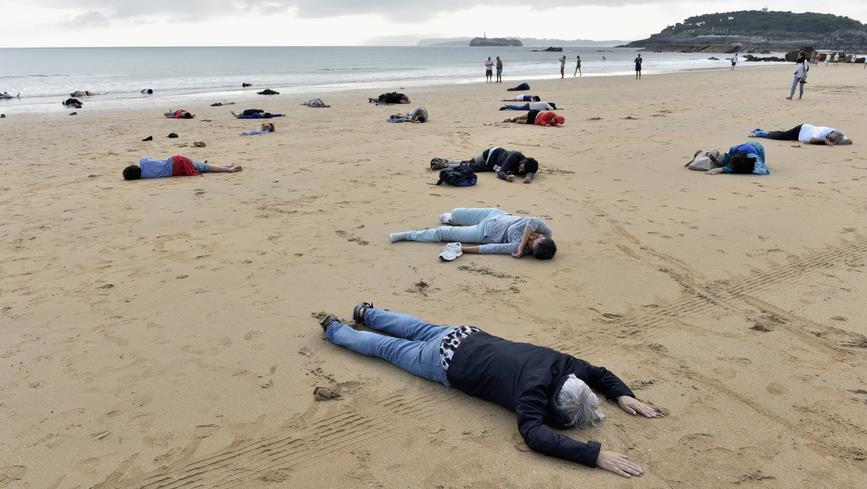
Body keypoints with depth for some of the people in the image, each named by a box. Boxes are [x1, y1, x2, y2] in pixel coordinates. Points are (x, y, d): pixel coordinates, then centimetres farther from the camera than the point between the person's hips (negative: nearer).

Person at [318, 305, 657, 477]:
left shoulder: (564, 365, -15)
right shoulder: (534, 388, -36)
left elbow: (599, 373, 4)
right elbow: (534, 434, -51)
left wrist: (622, 395, -12)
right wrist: (595, 454, -54)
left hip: (469, 337, 7)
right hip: (450, 361, -6)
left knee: (420, 330, 31)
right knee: (389, 348, 16)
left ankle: (366, 313, 55)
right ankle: (333, 328, 38)